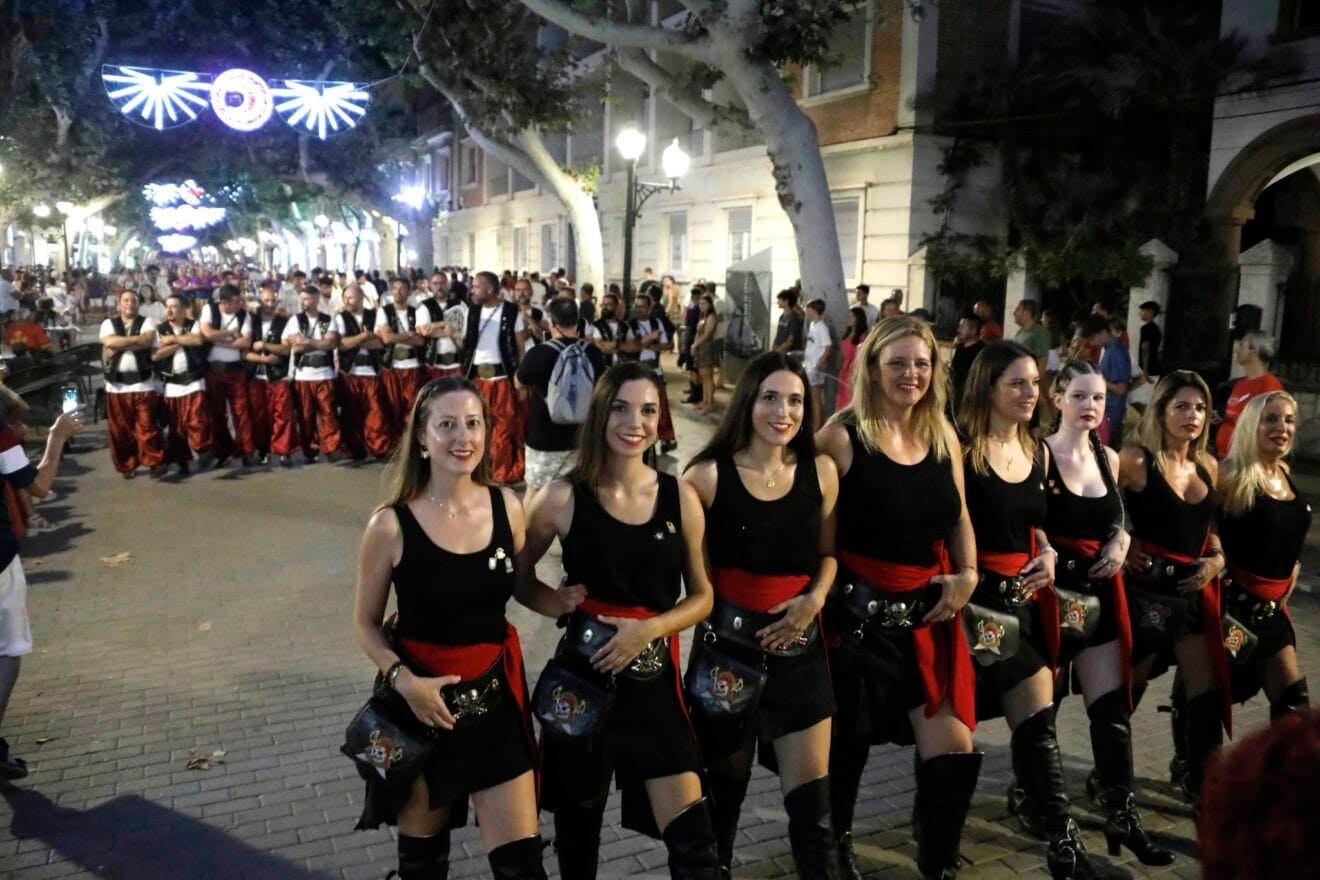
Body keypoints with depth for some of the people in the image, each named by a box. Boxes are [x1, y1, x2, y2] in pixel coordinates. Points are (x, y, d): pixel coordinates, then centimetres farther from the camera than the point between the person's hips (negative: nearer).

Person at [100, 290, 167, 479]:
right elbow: (109, 342, -11)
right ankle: (127, 465, 18)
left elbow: (148, 340, -14)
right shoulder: (109, 323, 8)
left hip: (143, 384, -2)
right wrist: (136, 339, -10)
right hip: (116, 385, 2)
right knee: (120, 428, 7)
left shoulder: (146, 322, 6)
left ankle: (155, 462, 5)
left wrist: (118, 346, -11)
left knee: (147, 426, -4)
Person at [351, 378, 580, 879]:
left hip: (495, 697, 2)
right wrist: (404, 681, -19)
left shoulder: (507, 506, -6)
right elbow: (366, 624, -3)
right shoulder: (391, 524, -14)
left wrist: (570, 603, -8)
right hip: (419, 701, -1)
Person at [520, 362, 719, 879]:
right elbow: (518, 577, 5)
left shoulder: (681, 497, -2)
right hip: (582, 676, -1)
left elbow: (702, 597, 5)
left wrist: (649, 628, -13)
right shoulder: (563, 498, -8)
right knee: (578, 823, 18)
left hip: (653, 678, 1)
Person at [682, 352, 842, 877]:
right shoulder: (709, 475, -10)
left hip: (800, 646, 2)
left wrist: (815, 599, -6)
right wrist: (711, 618, -14)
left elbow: (827, 553, 10)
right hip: (728, 645, -2)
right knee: (724, 786, 18)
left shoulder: (821, 471, 0)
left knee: (812, 800, 1)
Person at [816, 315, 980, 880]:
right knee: (849, 740, 13)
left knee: (954, 747, 2)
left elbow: (959, 518, 15)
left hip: (928, 610, 5)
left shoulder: (944, 437, 5)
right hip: (859, 612, -5)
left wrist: (968, 574, 1)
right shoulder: (843, 436, -13)